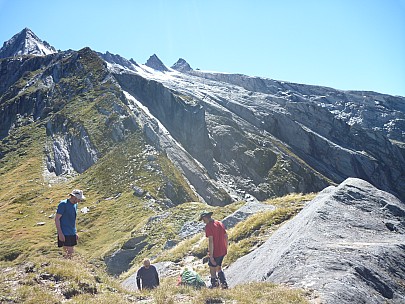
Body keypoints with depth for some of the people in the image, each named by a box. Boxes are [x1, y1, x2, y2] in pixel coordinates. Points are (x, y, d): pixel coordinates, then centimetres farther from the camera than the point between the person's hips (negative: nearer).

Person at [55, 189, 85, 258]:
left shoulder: (75, 204, 11)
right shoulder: (63, 204, -12)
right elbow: (57, 219, -13)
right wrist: (60, 233, -18)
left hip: (72, 233, 7)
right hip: (64, 234, -7)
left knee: (71, 252, 9)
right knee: (69, 251, -9)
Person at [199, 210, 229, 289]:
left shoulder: (208, 226, -17)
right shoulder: (220, 223, 7)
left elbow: (211, 241, -22)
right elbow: (226, 237, 11)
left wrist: (211, 256, -19)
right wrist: (226, 248, 21)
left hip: (215, 252, -8)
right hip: (223, 251, 8)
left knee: (212, 269, 12)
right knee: (218, 267, 24)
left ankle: (214, 284, 24)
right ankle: (224, 283, 24)